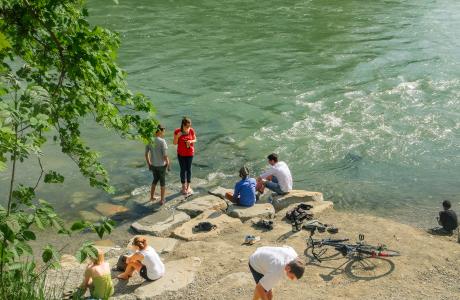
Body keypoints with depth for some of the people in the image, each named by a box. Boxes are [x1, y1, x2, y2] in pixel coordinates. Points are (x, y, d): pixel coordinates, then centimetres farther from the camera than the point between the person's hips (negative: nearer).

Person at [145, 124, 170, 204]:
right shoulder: (162, 141, -20)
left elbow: (146, 154, 3)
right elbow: (165, 155, -20)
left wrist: (149, 164, 15)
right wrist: (168, 165, -6)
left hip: (153, 165, 5)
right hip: (161, 165, -5)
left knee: (155, 179, 26)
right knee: (162, 182, 13)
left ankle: (152, 197, 34)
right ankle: (162, 200, 20)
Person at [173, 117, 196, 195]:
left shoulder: (191, 131, -10)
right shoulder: (177, 131, -14)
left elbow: (195, 139, 3)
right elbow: (175, 143, -8)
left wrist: (191, 141, -19)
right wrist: (177, 136, -26)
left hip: (190, 153, 1)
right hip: (181, 154, -1)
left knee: (189, 169, 9)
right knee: (183, 170, 6)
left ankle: (188, 186, 22)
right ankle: (183, 187, 19)